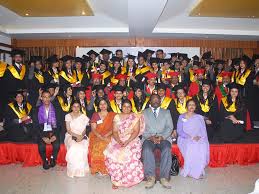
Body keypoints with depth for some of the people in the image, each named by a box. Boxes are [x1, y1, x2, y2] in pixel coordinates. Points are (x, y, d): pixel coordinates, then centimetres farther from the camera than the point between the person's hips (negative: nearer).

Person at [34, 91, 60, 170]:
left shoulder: (55, 109, 2)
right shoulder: (38, 109, 0)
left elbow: (58, 124, 2)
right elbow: (36, 125, -1)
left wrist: (55, 135, -12)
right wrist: (43, 137, -11)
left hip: (53, 132, 0)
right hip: (42, 132, 0)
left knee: (57, 145, -25)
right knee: (41, 147, -25)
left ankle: (53, 159, 5)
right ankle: (45, 160, 5)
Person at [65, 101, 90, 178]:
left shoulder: (83, 116, 4)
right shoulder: (68, 116, 3)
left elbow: (84, 129, 4)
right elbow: (68, 130, -1)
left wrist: (81, 136, -16)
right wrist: (76, 136, -16)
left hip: (81, 136, 1)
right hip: (71, 136, 0)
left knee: (82, 148, -32)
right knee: (74, 148, -33)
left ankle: (81, 170, -13)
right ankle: (73, 170, -15)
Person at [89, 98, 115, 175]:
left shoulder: (112, 115, 11)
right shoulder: (95, 115, 13)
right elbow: (93, 129, 3)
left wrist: (106, 135, -13)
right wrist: (100, 137, -13)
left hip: (108, 136, -1)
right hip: (96, 136, 1)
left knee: (104, 145, -32)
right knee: (96, 146, -30)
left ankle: (105, 168, -19)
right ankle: (98, 168, -16)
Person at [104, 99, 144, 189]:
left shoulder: (135, 117, 4)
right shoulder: (117, 117, 10)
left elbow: (136, 131, -5)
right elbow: (114, 131, 4)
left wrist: (127, 141, -18)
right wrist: (119, 141, -15)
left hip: (132, 140, -2)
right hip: (118, 140, 2)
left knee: (131, 154, -29)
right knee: (112, 154, -24)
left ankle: (130, 179, -7)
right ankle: (116, 179, -10)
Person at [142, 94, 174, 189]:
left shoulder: (166, 112, 18)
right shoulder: (144, 112, 16)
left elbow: (170, 127, 7)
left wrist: (162, 137, -11)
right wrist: (150, 137, -13)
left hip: (163, 138, 1)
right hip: (149, 138, 0)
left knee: (167, 149, -31)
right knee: (146, 150, -32)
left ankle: (164, 177, -23)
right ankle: (150, 177, -23)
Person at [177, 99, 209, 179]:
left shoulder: (199, 117, 15)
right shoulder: (181, 117, 11)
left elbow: (203, 131, 8)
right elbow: (179, 131, 0)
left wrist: (199, 136, -14)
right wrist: (190, 137, -14)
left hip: (199, 139, 2)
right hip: (185, 139, -1)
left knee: (203, 146, -29)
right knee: (190, 146, -33)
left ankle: (198, 171, -16)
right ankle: (188, 170, -18)